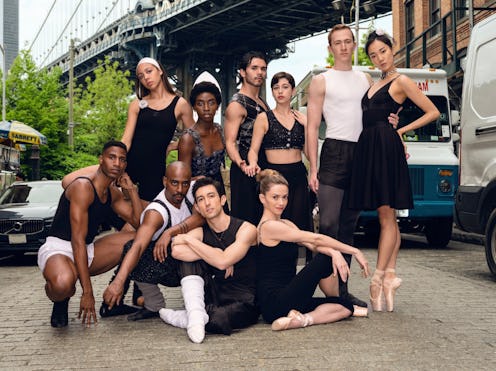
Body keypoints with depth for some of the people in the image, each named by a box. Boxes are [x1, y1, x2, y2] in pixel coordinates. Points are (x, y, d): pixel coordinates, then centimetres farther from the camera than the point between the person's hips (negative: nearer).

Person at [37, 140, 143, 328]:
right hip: (58, 248, -8)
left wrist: (132, 189, 0)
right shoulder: (83, 186, -18)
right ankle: (60, 301, -3)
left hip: (86, 252, 8)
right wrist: (87, 292, -27)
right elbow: (78, 240, -23)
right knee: (63, 284, -42)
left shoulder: (113, 193, 10)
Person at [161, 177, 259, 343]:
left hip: (245, 303, -4)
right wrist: (216, 253, -20)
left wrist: (189, 239, -16)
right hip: (214, 297, 4)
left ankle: (181, 318, -7)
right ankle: (196, 315, -23)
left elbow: (222, 262, -25)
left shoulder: (246, 229, -9)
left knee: (218, 320, -37)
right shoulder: (201, 232, 3)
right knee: (189, 259, -13)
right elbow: (176, 251, -20)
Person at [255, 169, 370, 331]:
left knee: (346, 306, -3)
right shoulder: (269, 226, -13)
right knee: (324, 259, -9)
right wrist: (355, 251, -12)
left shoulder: (286, 224, 16)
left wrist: (335, 252, -22)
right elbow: (315, 239, -15)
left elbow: (313, 245, 1)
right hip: (274, 301, -8)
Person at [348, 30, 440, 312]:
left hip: (385, 147, -8)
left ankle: (378, 278, -7)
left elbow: (433, 112, -2)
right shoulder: (376, 85, 23)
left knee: (386, 217, -8)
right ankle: (390, 275, 6)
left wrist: (402, 130, -3)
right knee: (388, 217, 6)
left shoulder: (401, 81, 0)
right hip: (368, 148, 8)